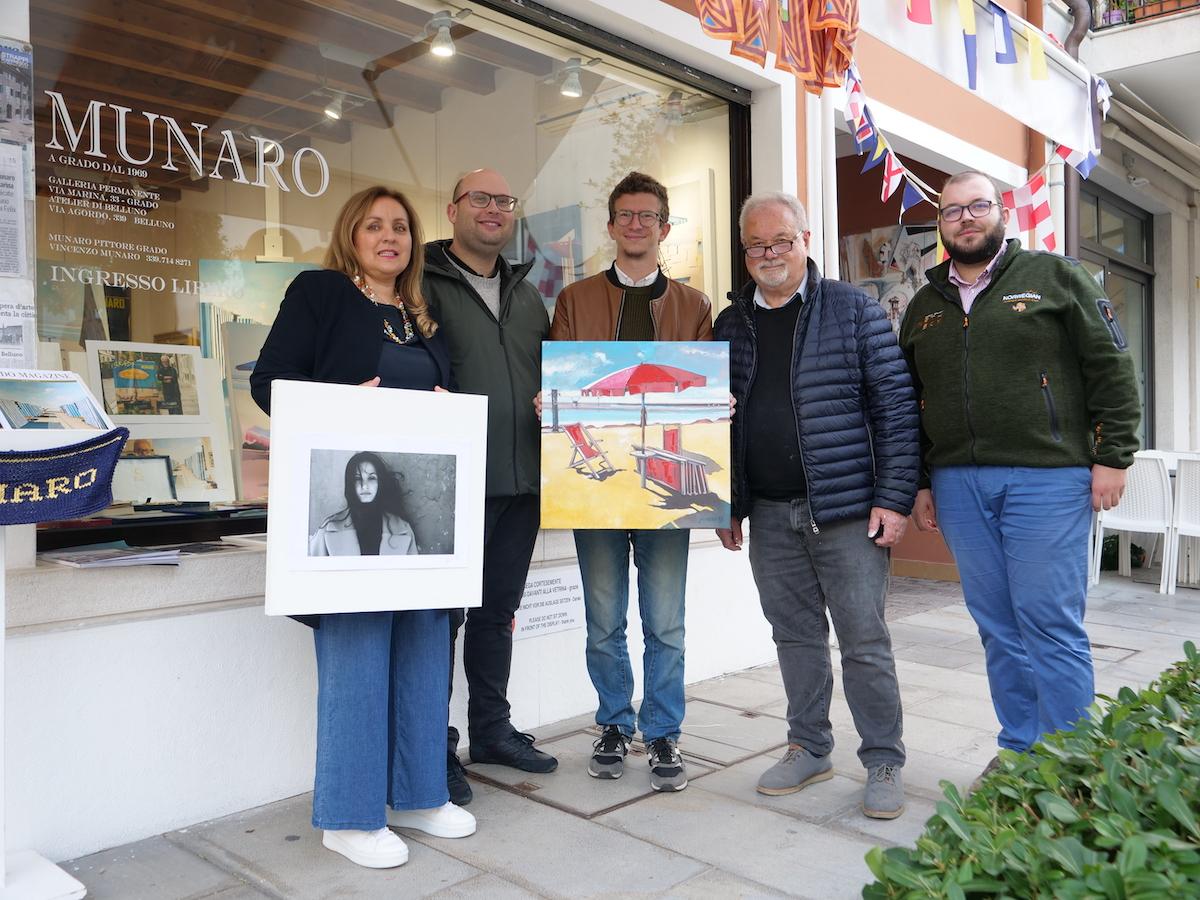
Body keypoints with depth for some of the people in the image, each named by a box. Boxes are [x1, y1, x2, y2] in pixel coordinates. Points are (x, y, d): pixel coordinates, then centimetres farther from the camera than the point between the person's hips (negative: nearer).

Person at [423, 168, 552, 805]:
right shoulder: (425, 285, -2)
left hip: (521, 482, 6)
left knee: (498, 611, 16)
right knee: (443, 614, 2)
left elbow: (550, 375, 22)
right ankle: (436, 746, 16)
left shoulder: (526, 294, 18)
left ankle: (492, 730, 30)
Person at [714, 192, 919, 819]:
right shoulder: (731, 324, 11)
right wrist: (725, 505, 11)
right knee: (795, 636, 13)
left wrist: (894, 498, -12)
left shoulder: (853, 310, -1)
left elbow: (896, 406, -5)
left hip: (846, 510, -4)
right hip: (768, 516, 4)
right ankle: (809, 749, 28)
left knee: (864, 640, 2)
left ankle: (883, 763, 16)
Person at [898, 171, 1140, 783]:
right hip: (958, 485, 4)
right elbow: (908, 404, 16)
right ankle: (1018, 749, 22)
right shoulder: (925, 307, 16)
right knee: (998, 626, 10)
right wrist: (919, 484, 12)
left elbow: (1112, 367, 0)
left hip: (1047, 478, -4)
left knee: (1050, 623, -2)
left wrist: (1112, 456, -6)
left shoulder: (1055, 277, 4)